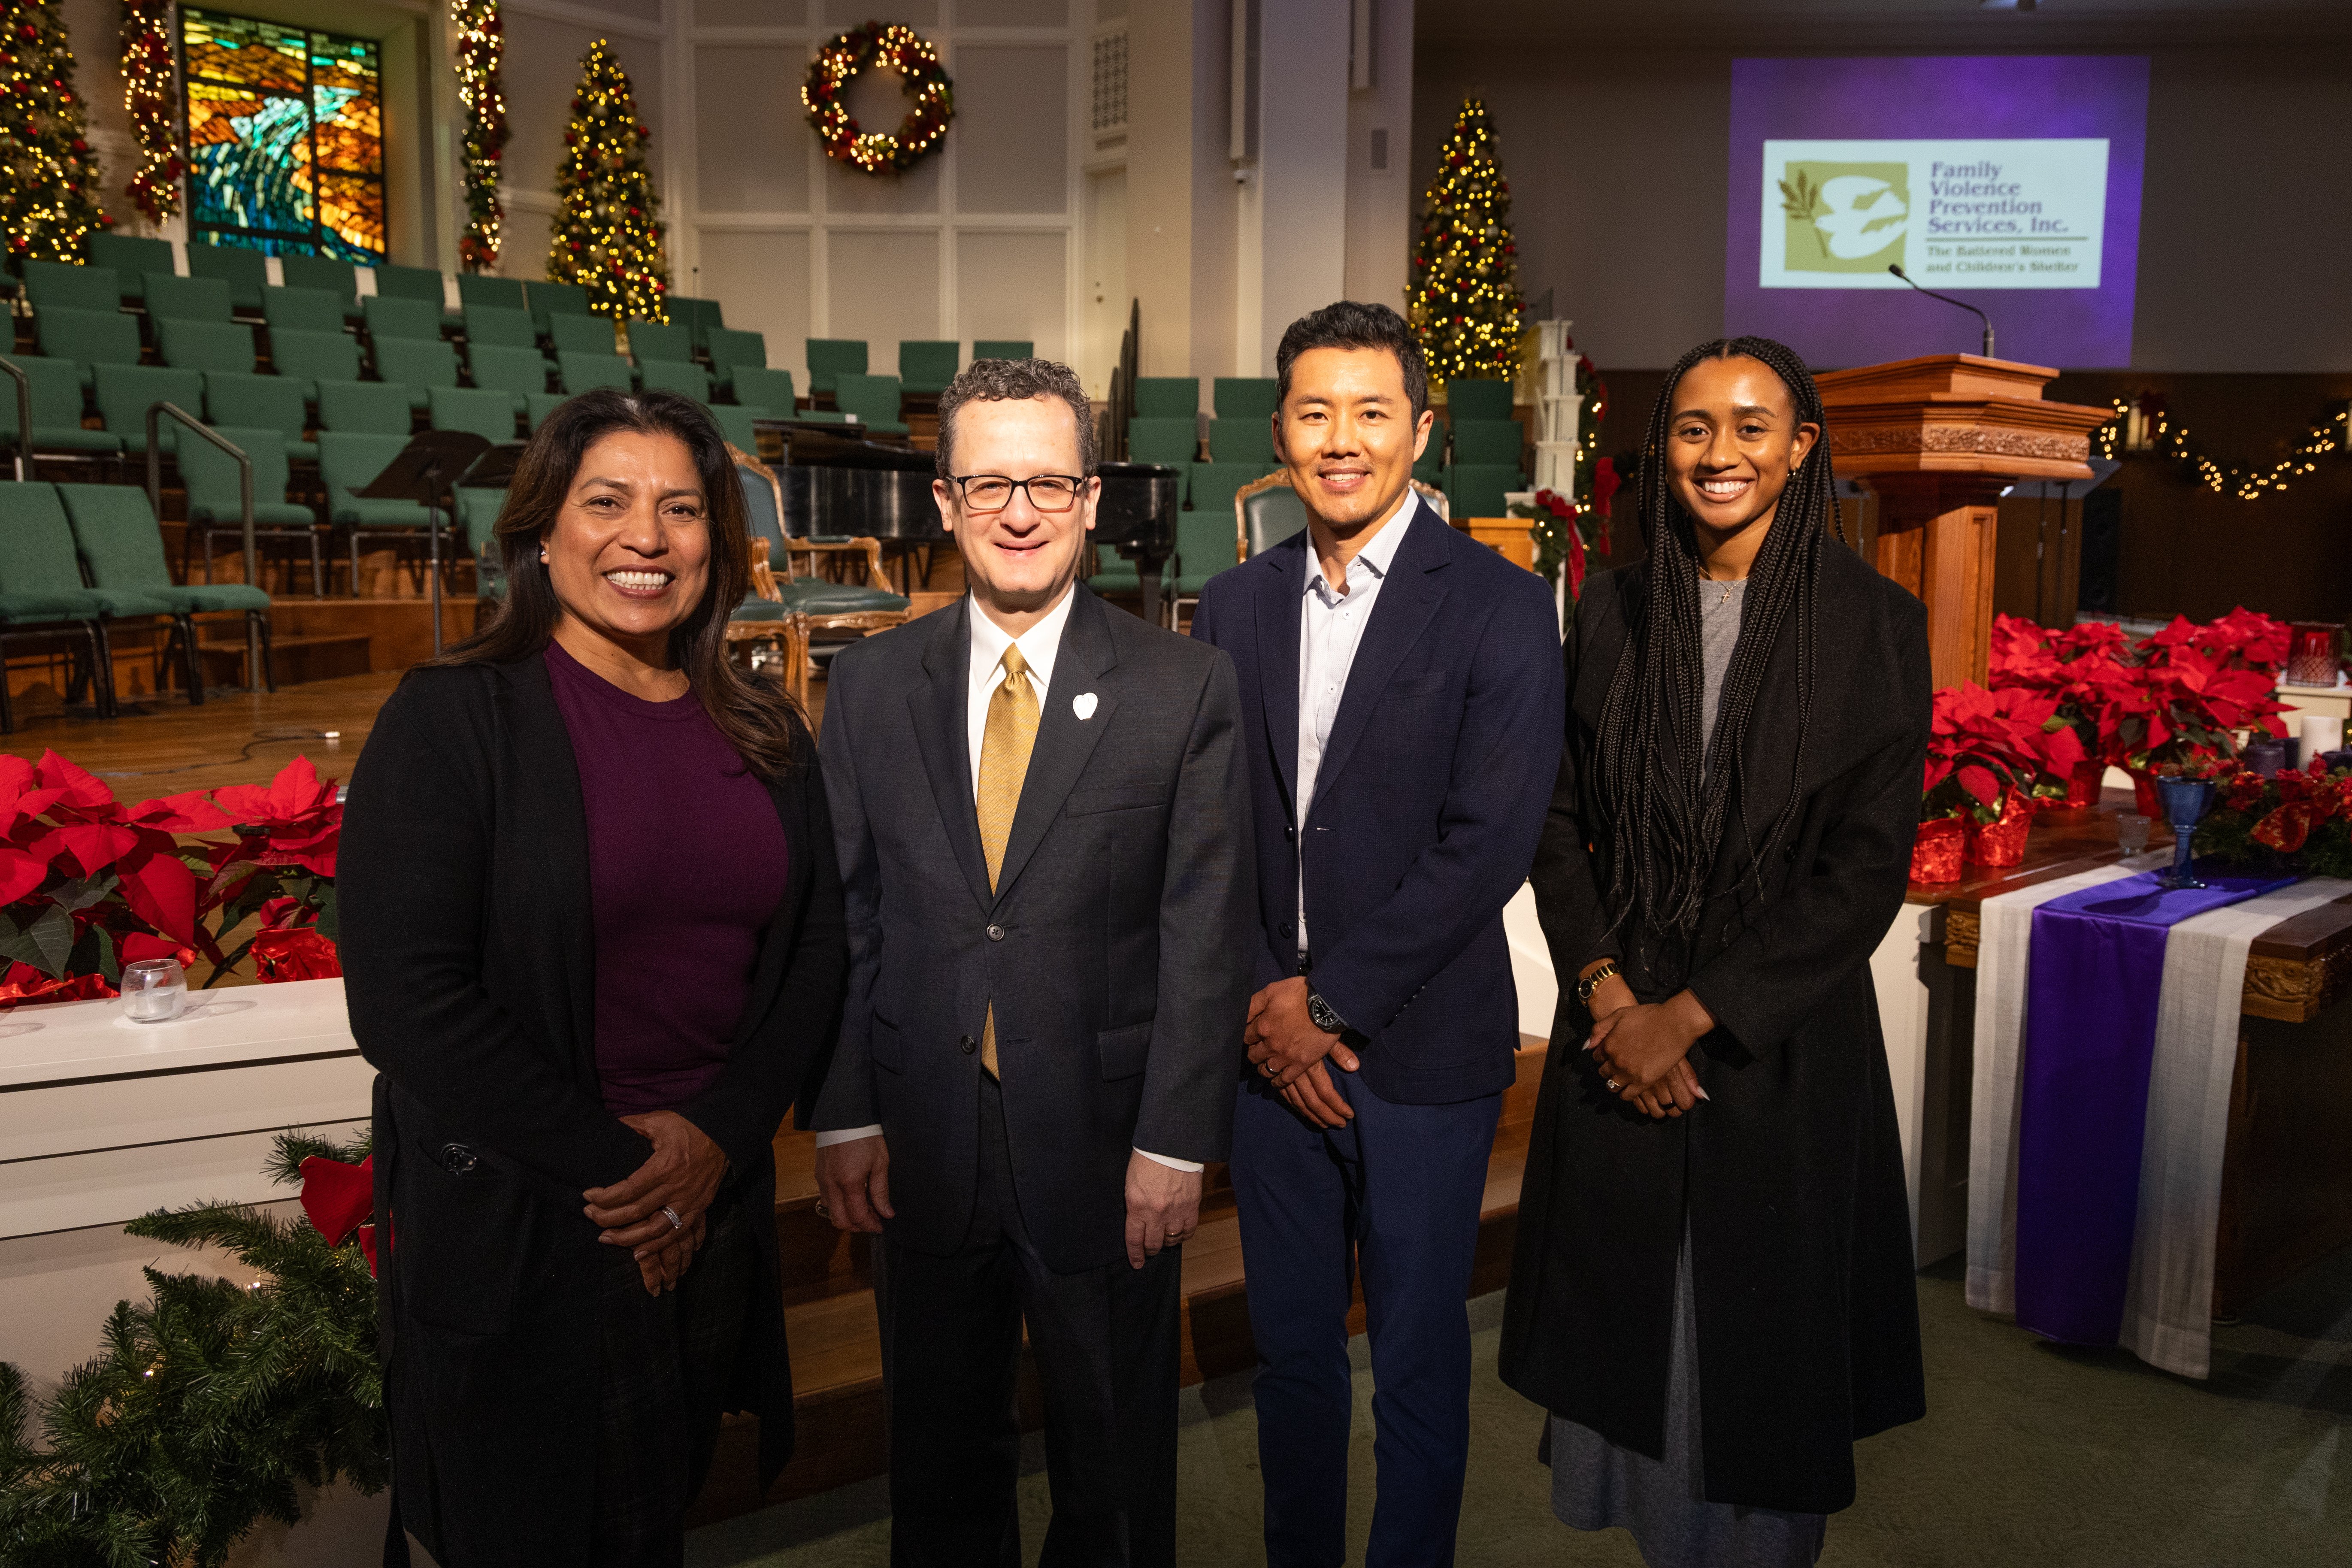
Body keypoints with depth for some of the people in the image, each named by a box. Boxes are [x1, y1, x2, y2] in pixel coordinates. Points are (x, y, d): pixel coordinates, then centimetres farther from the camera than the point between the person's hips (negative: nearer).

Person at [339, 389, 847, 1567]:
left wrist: (719, 1136, -9)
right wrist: (604, 1161, -16)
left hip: (713, 1202, 4)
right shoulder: (453, 718, -12)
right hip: (510, 1224, -4)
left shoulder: (764, 734, 3)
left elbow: (813, 951, 5)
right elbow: (404, 999, -18)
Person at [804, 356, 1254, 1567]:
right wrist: (843, 1114, -2)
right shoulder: (869, 686, 2)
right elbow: (842, 913, 2)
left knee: (1113, 1466, 17)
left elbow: (1205, 929, -8)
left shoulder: (1185, 687, -6)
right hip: (920, 1148, 2)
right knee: (939, 1461, 20)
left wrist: (1175, 1142, -10)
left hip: (1105, 1147, -2)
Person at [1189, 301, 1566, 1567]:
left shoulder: (1499, 606, -8)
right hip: (1270, 1043, 4)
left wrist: (1329, 1002, -14)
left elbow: (1490, 841, -14)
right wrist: (1264, 1003, -7)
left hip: (1422, 1049, -4)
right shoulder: (1233, 606, 7)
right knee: (1289, 1348, 18)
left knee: (1417, 1362, 11)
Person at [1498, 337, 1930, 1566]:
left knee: (1764, 1319, 12)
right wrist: (1608, 993, -10)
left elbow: (1870, 864, -11)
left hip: (1784, 1037, -2)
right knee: (1621, 1308, 14)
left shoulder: (1875, 624, -7)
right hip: (1618, 1022, 3)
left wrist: (1691, 1014, -13)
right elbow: (1559, 816, 3)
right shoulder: (1612, 611, 2)